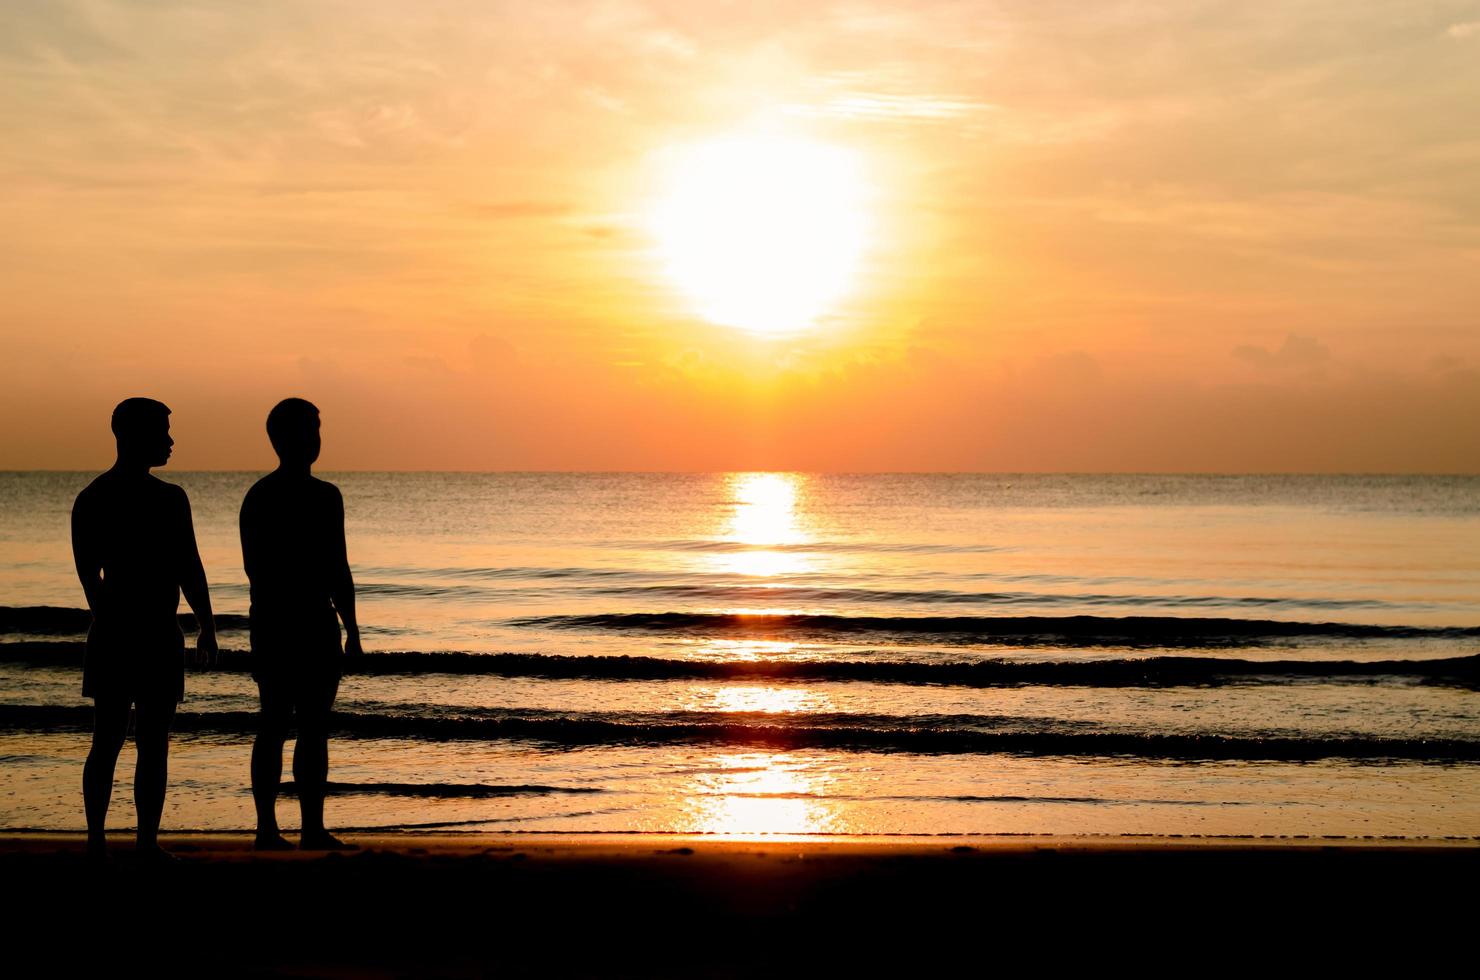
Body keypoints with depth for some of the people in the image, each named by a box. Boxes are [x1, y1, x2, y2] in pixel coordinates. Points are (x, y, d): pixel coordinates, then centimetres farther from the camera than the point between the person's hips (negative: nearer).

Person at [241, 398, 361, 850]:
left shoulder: (256, 496, 9)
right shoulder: (322, 496, -12)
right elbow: (337, 570, -13)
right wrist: (351, 629, -7)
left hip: (268, 622, 7)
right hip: (313, 623, -7)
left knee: (272, 726, 9)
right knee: (313, 729, -4)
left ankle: (267, 829, 10)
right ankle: (312, 830, -3)